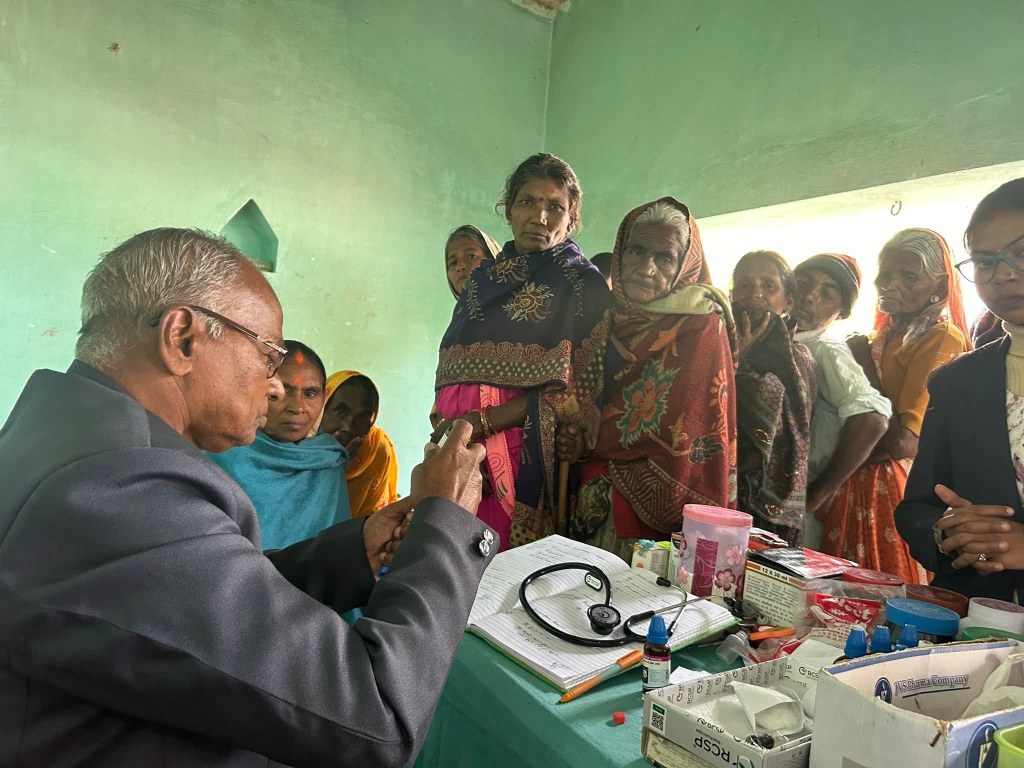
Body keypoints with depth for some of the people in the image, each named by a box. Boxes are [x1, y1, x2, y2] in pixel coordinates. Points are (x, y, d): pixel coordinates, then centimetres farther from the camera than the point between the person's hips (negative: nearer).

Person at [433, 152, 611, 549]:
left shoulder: (583, 283, 0)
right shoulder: (481, 279, 16)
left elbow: (579, 390, -9)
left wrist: (483, 421, -13)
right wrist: (445, 422, 2)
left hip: (524, 453, -4)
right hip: (455, 446, 5)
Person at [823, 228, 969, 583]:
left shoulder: (944, 338, -10)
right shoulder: (878, 337, 13)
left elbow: (903, 443, -20)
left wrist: (866, 367, -12)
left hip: (898, 490, -7)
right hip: (855, 488, 8)